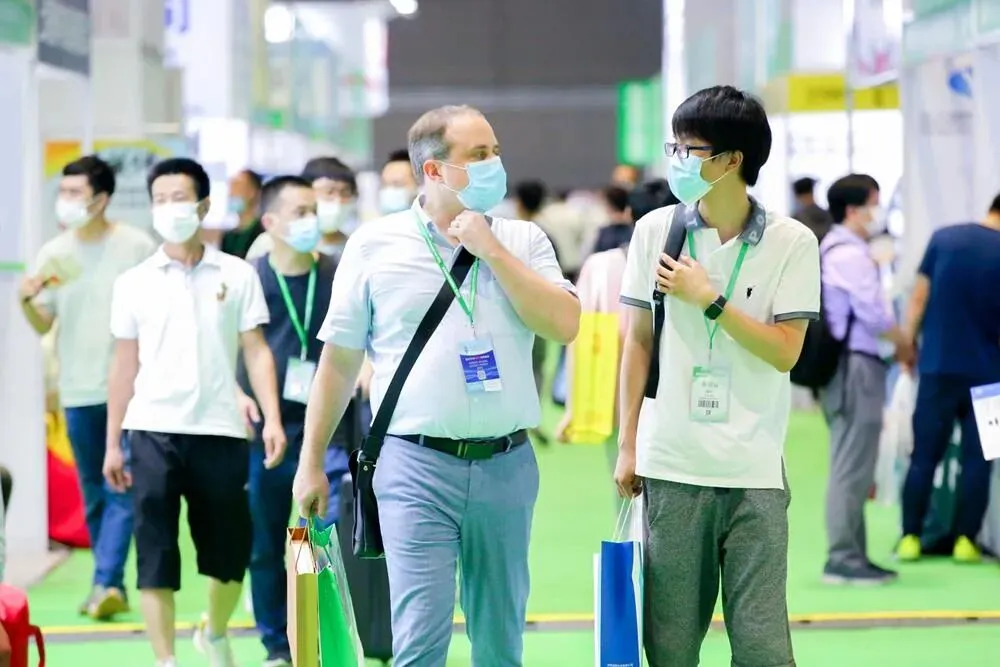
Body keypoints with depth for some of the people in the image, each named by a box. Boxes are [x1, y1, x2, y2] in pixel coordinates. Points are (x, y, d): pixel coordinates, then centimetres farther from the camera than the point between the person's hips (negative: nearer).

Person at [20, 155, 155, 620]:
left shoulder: (136, 247, -4)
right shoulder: (53, 254, 5)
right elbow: (43, 325, 8)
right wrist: (26, 301, -12)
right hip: (78, 390, 4)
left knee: (121, 489, -11)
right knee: (94, 495, 9)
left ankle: (106, 581, -14)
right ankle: (110, 586, 17)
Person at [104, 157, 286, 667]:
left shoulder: (237, 276, 4)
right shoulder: (133, 283, 6)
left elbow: (256, 352, 4)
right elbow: (124, 365, 9)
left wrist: (272, 419, -8)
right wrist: (112, 443, 7)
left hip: (220, 431, 0)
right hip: (154, 432, 0)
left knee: (230, 549, 8)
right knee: (155, 552, -4)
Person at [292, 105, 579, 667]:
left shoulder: (523, 241, 7)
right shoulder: (375, 245, 2)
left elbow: (565, 325, -7)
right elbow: (338, 361, 7)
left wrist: (492, 250, -9)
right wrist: (312, 461, 7)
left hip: (506, 465, 2)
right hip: (417, 466, -2)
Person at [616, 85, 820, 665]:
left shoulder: (792, 243, -3)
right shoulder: (655, 231, 4)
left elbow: (785, 352, -6)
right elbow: (639, 342, 9)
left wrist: (708, 300, -13)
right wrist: (627, 445, 8)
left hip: (754, 471, -2)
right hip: (671, 466, 2)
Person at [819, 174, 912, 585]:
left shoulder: (835, 249, 19)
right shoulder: (850, 254, -14)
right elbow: (873, 313, -16)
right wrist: (903, 344, 0)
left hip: (848, 366, 11)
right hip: (856, 366, -11)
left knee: (852, 467, 13)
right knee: (852, 467, -8)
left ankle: (851, 556, 17)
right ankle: (843, 559, -7)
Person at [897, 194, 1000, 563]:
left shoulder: (943, 238, 0)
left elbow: (919, 298, 1)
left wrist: (908, 345, 8)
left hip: (938, 366, 2)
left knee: (924, 455, 6)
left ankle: (910, 538, 5)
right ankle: (966, 540, 4)